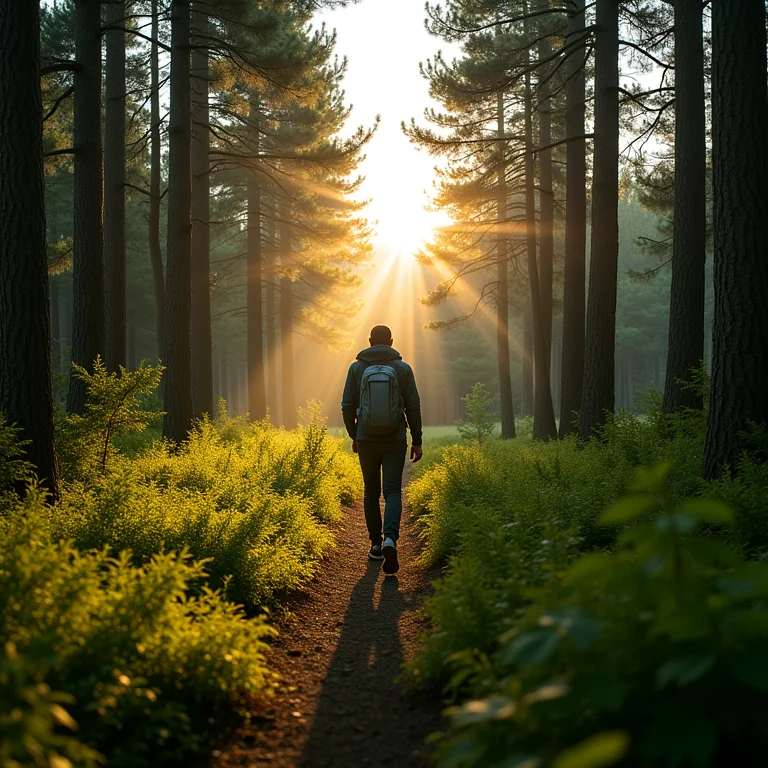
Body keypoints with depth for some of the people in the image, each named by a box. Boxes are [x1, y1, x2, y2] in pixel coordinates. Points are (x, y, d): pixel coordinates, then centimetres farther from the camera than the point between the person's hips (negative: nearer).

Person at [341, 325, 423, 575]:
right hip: (395, 441, -1)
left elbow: (348, 406, 1)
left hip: (366, 440, 1)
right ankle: (390, 539, -24)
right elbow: (413, 407, -3)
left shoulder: (357, 368, 0)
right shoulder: (403, 368, -1)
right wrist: (417, 441, 4)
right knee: (393, 491, -1)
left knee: (371, 492, 16)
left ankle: (376, 543, 20)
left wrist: (353, 436, 15)